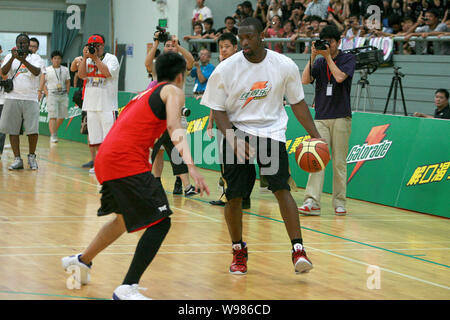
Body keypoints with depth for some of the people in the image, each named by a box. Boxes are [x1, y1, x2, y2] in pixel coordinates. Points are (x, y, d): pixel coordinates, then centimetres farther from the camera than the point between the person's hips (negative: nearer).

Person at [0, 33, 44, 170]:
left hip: (30, 98, -1)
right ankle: (17, 159, 5)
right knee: (12, 130, -1)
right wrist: (12, 58, -18)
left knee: (33, 130, -7)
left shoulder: (35, 58, 9)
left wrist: (23, 60, -23)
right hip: (12, 98, 1)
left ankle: (31, 156, 11)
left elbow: (37, 72, -10)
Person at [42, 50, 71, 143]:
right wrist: (47, 94, -7)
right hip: (52, 94, -3)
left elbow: (68, 83, 14)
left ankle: (55, 130, 30)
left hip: (63, 95, 4)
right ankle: (53, 136, -14)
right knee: (52, 116, -12)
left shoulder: (65, 70, 11)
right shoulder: (47, 70, 3)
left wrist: (66, 94, 3)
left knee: (62, 116, 7)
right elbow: (43, 83, 4)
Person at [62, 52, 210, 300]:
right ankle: (127, 289, -19)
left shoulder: (145, 94, 28)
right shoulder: (173, 91, 3)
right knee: (160, 222, -10)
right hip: (127, 161, -9)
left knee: (126, 219, 31)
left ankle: (82, 261, 46)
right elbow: (174, 126, -15)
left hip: (104, 160, 9)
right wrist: (191, 166, -27)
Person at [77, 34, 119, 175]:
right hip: (91, 105, 5)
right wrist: (85, 57, -7)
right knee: (96, 138, 8)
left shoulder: (111, 58, -1)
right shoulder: (87, 60, 14)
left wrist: (96, 58, -15)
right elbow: (81, 74, 1)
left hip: (107, 105, -5)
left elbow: (108, 73, -18)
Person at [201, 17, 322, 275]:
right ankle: (239, 251, 18)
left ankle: (298, 249, -14)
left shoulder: (285, 66, -6)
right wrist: (233, 139, -19)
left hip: (272, 132, 0)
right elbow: (218, 110, -4)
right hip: (237, 131, 0)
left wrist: (315, 136, 0)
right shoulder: (226, 69, -9)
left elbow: (297, 103, 6)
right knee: (234, 195, -2)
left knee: (282, 189, -15)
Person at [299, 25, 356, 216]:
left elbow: (339, 77, -13)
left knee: (339, 162, 0)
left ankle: (339, 202, 7)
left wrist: (328, 56, -7)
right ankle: (312, 202, -16)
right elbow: (305, 80, 1)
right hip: (321, 118, 2)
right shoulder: (319, 62, 15)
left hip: (341, 118, -2)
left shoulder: (348, 59, 4)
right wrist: (313, 57, -4)